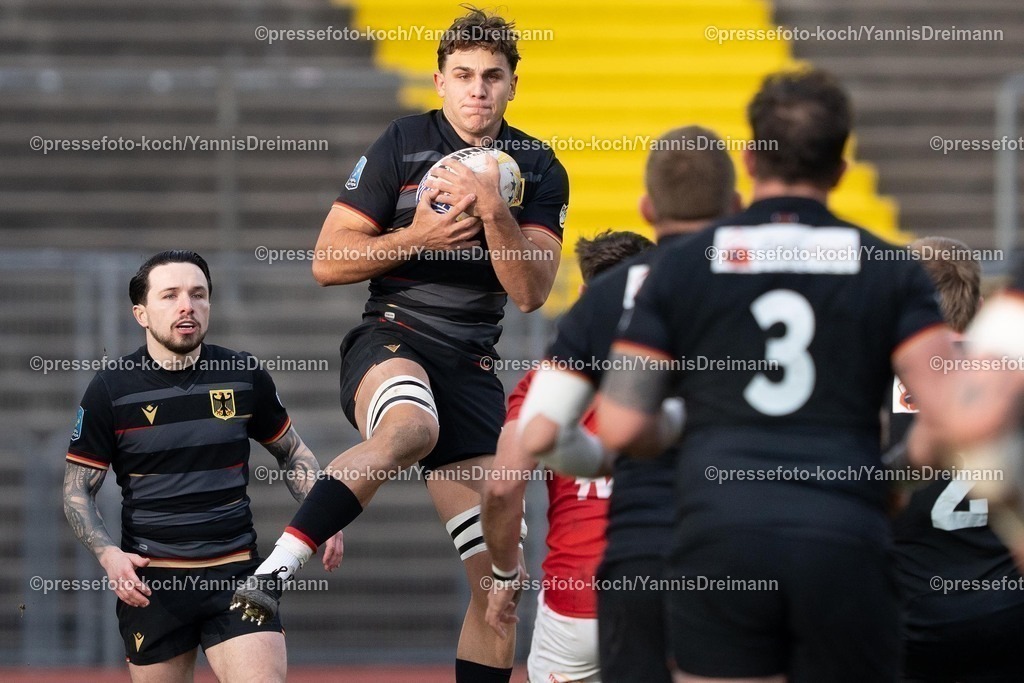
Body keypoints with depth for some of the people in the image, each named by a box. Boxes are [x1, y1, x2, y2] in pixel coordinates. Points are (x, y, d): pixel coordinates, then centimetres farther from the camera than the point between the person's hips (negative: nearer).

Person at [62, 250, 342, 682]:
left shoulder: (246, 376, 3)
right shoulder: (111, 390, -3)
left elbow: (292, 452, 18)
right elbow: (77, 490, 2)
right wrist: (108, 554, -15)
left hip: (236, 573, 1)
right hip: (150, 584, -1)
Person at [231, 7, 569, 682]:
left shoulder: (540, 171, 9)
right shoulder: (402, 145, 2)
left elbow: (531, 291, -1)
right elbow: (328, 262, 0)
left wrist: (494, 210, -15)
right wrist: (416, 238, -12)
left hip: (473, 367, 4)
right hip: (390, 341, -4)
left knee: (499, 577, -1)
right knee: (410, 425, -42)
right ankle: (278, 567, -47)